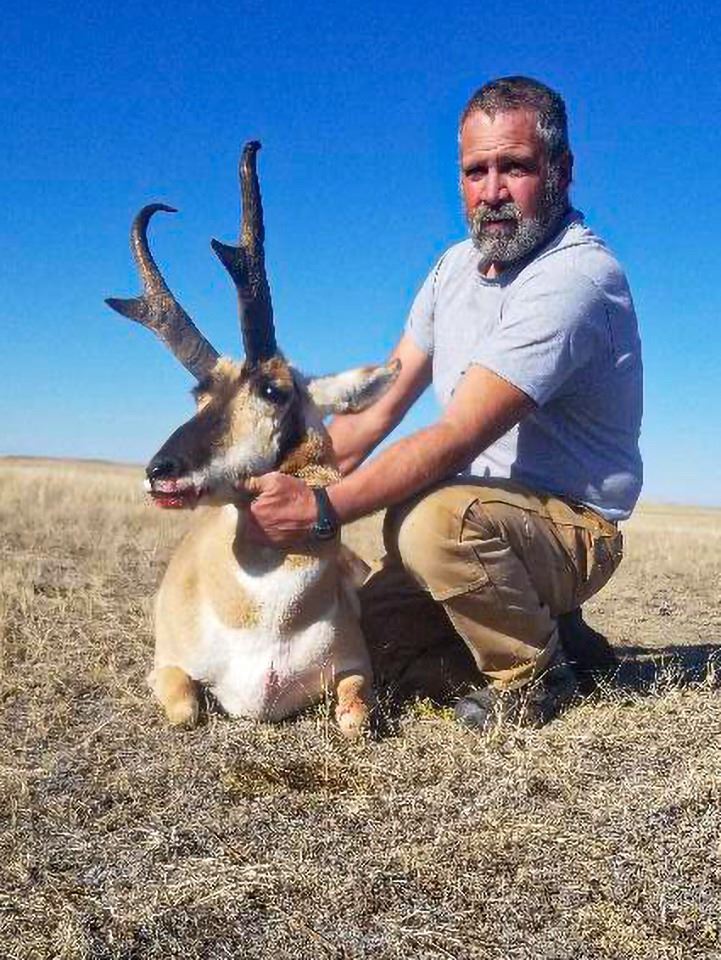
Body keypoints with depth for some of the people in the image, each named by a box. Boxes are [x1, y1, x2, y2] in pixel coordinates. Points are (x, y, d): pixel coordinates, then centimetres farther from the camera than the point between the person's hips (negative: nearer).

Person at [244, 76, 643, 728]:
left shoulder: (577, 278, -21)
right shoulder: (458, 265, 7)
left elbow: (457, 438, -31)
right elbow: (378, 407, 3)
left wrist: (323, 508, -35)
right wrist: (290, 484, -10)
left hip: (572, 529, -7)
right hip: (482, 515, 8)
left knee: (436, 518, -36)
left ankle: (534, 678, -9)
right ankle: (541, 627, 11)